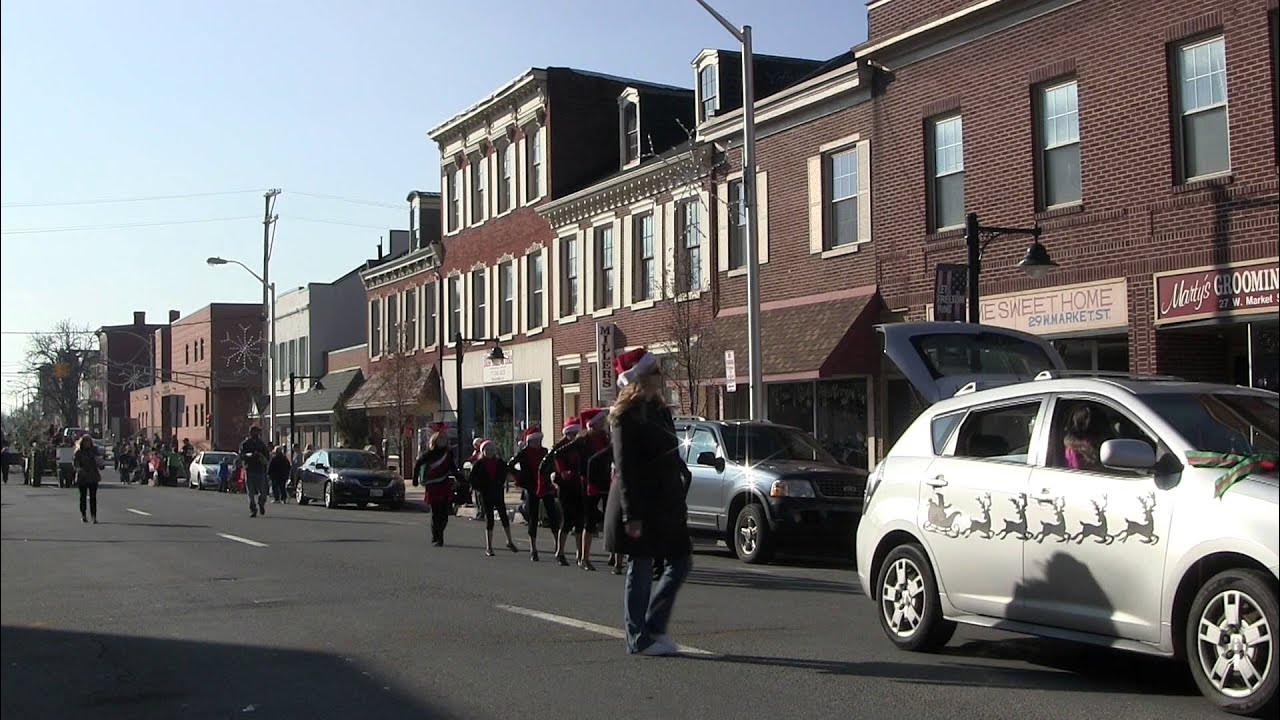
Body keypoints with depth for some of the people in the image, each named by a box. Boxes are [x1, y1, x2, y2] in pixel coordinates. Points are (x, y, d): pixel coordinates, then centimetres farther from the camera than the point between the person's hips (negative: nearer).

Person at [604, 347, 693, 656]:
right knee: (641, 570, -1)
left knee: (681, 562, 9)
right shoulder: (626, 416, -12)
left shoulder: (659, 410, 14)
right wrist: (631, 516, -20)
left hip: (664, 503, 9)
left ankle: (654, 628, 20)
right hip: (640, 506, -9)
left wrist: (679, 503, 17)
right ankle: (639, 639, 10)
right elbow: (624, 468, -16)